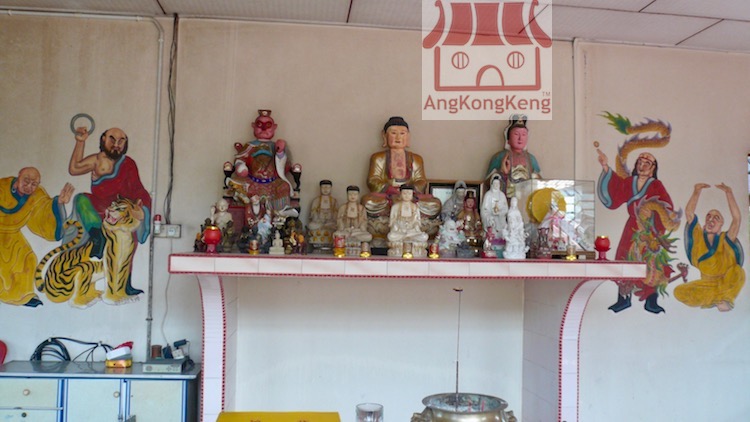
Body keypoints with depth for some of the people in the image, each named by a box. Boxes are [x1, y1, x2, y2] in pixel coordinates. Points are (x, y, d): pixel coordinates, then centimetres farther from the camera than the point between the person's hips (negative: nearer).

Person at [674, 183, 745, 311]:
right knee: (679, 292, -17)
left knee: (738, 272, -33)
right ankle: (715, 300, -3)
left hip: (726, 283, -2)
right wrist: (696, 192, -21)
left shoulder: (726, 239, -8)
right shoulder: (698, 237, -3)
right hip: (707, 285, 2)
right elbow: (689, 213, -11)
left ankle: (726, 299, -8)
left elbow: (737, 218, -21)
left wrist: (729, 194, -26)